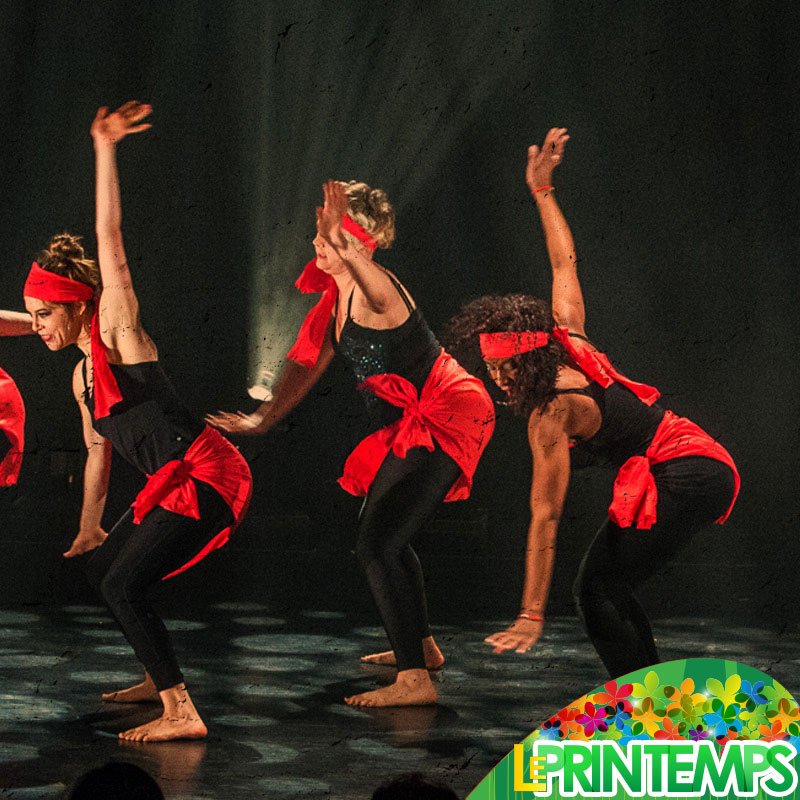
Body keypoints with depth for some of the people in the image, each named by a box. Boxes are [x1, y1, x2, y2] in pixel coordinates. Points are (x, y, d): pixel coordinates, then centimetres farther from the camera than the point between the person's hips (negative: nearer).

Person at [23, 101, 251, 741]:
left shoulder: (118, 330, -5)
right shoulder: (82, 377, 17)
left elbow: (110, 237, -14)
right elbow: (98, 454, 27)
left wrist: (105, 150, -16)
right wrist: (89, 526, 34)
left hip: (206, 477, -10)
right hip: (176, 484, 10)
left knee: (122, 585, -14)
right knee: (100, 568, 20)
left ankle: (182, 713, -14)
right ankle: (160, 678, 33)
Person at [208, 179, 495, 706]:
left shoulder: (373, 290, -22)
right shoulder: (336, 295, 8)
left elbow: (359, 265, -49)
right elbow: (309, 363, 18)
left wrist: (344, 245, -68)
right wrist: (264, 420, 21)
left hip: (445, 421, -11)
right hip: (410, 425, 11)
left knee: (377, 544, -17)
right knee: (386, 535, 25)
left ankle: (415, 680, -16)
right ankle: (422, 646, 43)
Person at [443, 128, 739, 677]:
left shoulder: (550, 417, -16)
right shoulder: (572, 347, 6)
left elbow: (545, 518, -18)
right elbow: (565, 263, 19)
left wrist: (532, 615, -17)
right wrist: (542, 190, 25)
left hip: (681, 481, -10)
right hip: (705, 464, 10)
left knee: (598, 591, -11)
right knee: (610, 588, 11)